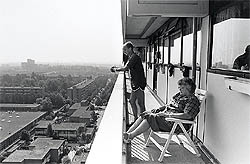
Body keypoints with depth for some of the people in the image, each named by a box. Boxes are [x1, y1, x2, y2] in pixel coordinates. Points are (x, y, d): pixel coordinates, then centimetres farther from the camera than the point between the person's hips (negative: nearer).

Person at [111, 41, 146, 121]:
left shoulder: (134, 57, -16)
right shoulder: (131, 58, 16)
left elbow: (125, 68, -21)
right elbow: (127, 68, 20)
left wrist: (115, 69, -5)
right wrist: (116, 68, 8)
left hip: (139, 83, -10)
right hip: (135, 84, 10)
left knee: (141, 103, -3)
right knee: (132, 101, 14)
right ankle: (136, 119, 24)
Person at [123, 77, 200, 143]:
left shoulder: (193, 100, -11)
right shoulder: (179, 95, 18)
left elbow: (188, 115, -24)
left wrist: (168, 114, -25)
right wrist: (158, 110, 8)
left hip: (176, 124, -9)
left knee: (150, 117, -23)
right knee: (145, 114, -5)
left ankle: (131, 135, -22)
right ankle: (128, 132, -11)